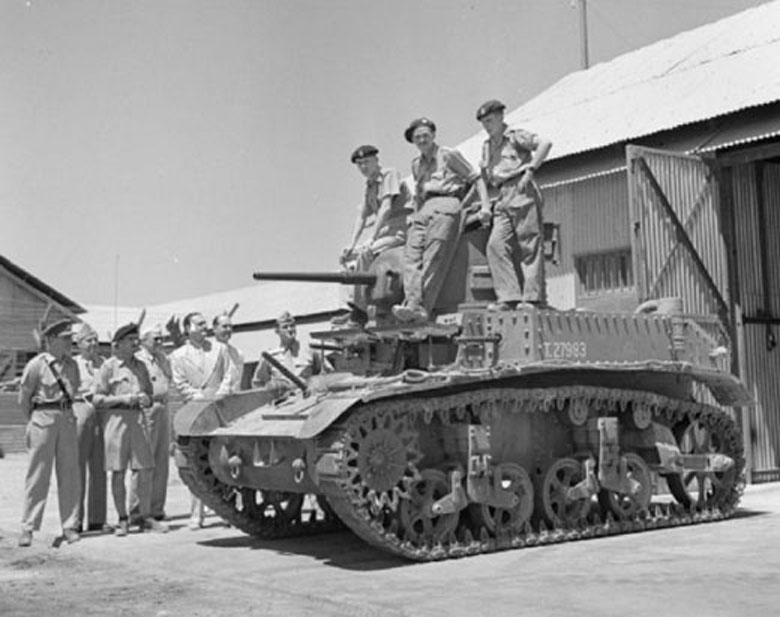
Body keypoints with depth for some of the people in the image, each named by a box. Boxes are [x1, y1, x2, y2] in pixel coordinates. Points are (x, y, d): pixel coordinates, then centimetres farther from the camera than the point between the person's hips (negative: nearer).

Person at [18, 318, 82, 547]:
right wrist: (34, 420, 10)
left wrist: (65, 414, 12)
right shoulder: (36, 365, -7)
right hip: (43, 419, -4)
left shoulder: (72, 365, 8)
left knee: (69, 474, 5)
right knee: (38, 475, -1)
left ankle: (70, 525, 12)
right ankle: (28, 528, 6)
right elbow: (24, 398, 1)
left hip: (67, 419, 4)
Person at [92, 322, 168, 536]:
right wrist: (123, 399, -13)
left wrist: (146, 399, -2)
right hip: (116, 418, -4)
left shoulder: (140, 366, 16)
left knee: (145, 471, 1)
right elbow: (97, 399, -2)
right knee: (118, 473, 1)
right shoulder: (109, 366, 1)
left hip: (138, 418, 4)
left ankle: (145, 517, 11)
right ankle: (122, 520, 9)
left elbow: (150, 394, 21)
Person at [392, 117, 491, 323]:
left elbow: (476, 179, 9)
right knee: (411, 255, -18)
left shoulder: (449, 155, 12)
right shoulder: (416, 165, 29)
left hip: (446, 204, -6)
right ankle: (413, 303, -32)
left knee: (433, 257, -22)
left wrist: (485, 207, -2)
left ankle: (418, 306, -34)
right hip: (423, 209, 6)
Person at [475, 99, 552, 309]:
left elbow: (545, 143, -11)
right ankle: (508, 297, -12)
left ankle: (533, 297, -6)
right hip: (502, 200, 7)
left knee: (529, 246, -7)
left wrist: (530, 170, -15)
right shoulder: (487, 146, 24)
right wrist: (485, 205, 13)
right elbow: (486, 178, 25)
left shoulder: (516, 136, 4)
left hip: (522, 193, -6)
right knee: (496, 245, -10)